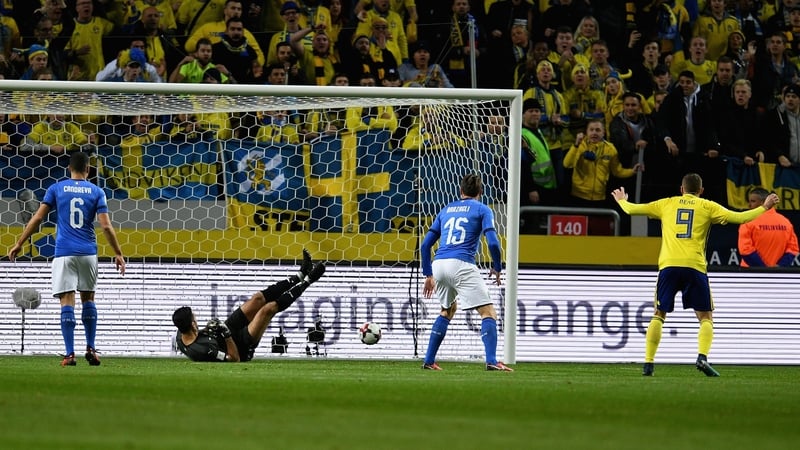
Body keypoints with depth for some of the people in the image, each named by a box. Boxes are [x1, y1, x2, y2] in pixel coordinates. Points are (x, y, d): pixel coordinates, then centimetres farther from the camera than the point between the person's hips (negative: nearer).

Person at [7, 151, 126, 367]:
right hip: (88, 252, 1)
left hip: (64, 253, -1)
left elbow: (37, 218, 1)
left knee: (67, 302, -5)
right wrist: (118, 253, 5)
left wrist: (19, 244, 8)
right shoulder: (96, 192, 4)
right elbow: (106, 226, -2)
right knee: (88, 299, 16)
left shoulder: (56, 189, 3)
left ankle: (70, 354, -12)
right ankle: (91, 349, 14)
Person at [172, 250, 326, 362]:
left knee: (258, 298, 2)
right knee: (269, 308, -14)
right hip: (241, 349, -8)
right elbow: (234, 359, -30)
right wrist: (227, 334, -36)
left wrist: (211, 329, -2)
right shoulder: (204, 350, -41)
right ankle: (307, 281, 6)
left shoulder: (180, 336, -18)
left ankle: (301, 275, 15)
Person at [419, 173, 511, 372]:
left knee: (448, 310, 28)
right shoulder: (482, 210, 8)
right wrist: (497, 269, 10)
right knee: (488, 312, -3)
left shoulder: (446, 210, 22)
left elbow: (425, 244, 19)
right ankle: (491, 361, -21)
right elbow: (493, 243, -5)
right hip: (462, 265, -6)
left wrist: (429, 275, 25)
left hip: (438, 265, 6)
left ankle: (429, 361, 24)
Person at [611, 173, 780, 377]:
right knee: (705, 318, 8)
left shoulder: (667, 204, 17)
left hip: (668, 266, 1)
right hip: (694, 266, -1)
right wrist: (764, 208, 20)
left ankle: (648, 363, 0)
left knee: (658, 316, 11)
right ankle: (702, 357, -16)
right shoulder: (707, 207, 12)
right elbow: (738, 218, 7)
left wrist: (622, 201, 44)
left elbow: (632, 209, 22)